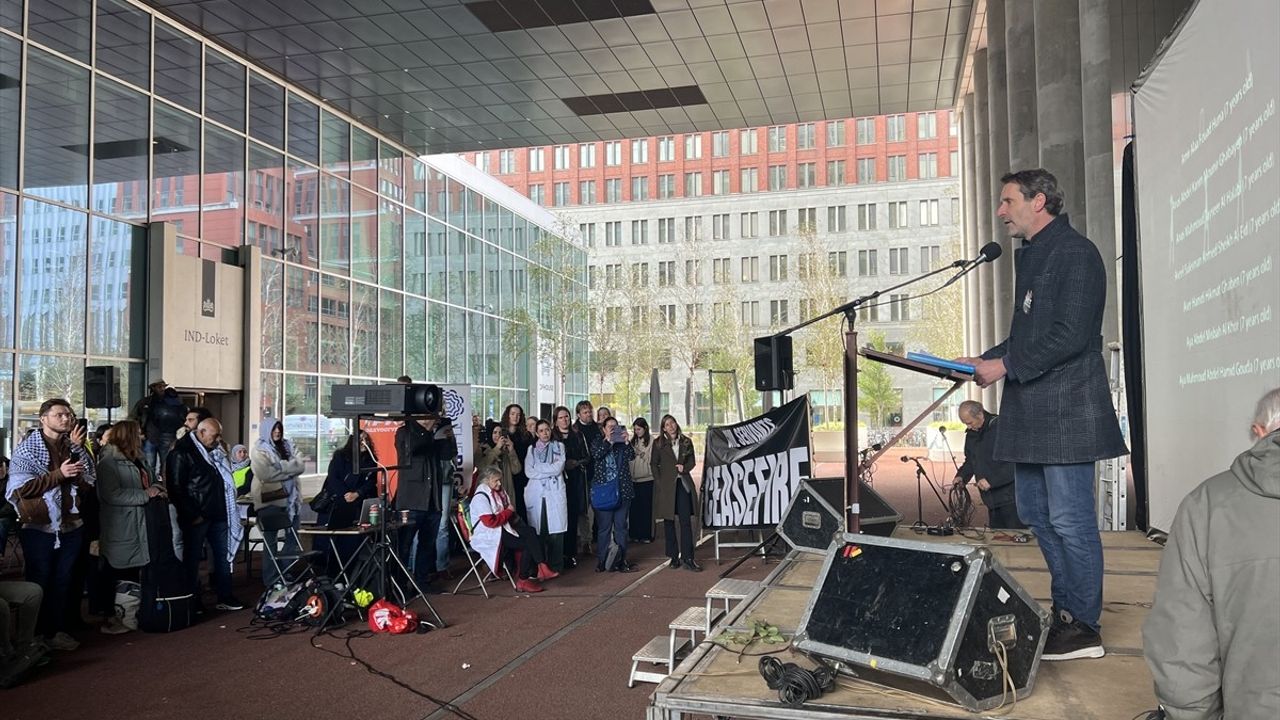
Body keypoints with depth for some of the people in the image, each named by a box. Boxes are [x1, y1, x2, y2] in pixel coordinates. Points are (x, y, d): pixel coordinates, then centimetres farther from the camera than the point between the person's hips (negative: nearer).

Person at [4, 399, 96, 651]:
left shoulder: (73, 447, 6)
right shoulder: (28, 448, -6)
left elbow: (87, 484, 0)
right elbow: (20, 488, -15)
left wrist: (77, 450, -11)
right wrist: (59, 474, -20)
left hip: (70, 526, 5)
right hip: (39, 527, -5)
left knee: (62, 581, 13)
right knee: (39, 582, 5)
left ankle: (57, 630, 24)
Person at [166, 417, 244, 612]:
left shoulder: (216, 452, 14)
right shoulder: (181, 453, -11)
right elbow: (175, 488, -15)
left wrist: (228, 512, 13)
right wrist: (192, 515, -16)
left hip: (218, 515, 8)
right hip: (197, 518, -8)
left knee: (223, 555, 11)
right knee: (192, 559, 4)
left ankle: (225, 597, 19)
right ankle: (193, 601, 13)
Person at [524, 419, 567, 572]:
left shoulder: (559, 446, 10)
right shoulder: (531, 449, 14)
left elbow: (558, 468, -3)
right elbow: (528, 472, 1)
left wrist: (538, 469, -2)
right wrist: (549, 471, -6)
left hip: (555, 493, -1)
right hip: (536, 493, 1)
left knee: (556, 530, -7)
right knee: (538, 530, -3)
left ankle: (556, 565, -1)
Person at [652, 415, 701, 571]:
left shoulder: (686, 442, 9)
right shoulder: (658, 443, 5)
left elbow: (692, 461, 14)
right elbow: (654, 464, 5)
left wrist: (684, 467, -7)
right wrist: (659, 482, -4)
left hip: (683, 484, 1)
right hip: (666, 486, -1)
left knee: (686, 521, -6)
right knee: (669, 521, 5)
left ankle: (687, 558, -6)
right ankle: (674, 556, 14)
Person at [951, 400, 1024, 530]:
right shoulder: (971, 434, 12)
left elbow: (1015, 463, -20)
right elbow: (970, 461, 25)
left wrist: (991, 481, -21)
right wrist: (961, 476, 5)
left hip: (1011, 499, -8)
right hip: (992, 501, 8)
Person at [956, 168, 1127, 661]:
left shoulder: (1074, 253, -11)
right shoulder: (1032, 256, 19)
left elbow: (1071, 336, -20)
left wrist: (1006, 367, -16)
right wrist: (985, 360, 10)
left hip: (1064, 410, -10)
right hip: (1031, 413, 10)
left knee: (1069, 520, -3)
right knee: (1036, 514, 15)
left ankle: (1082, 626, 8)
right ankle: (1064, 610, 27)